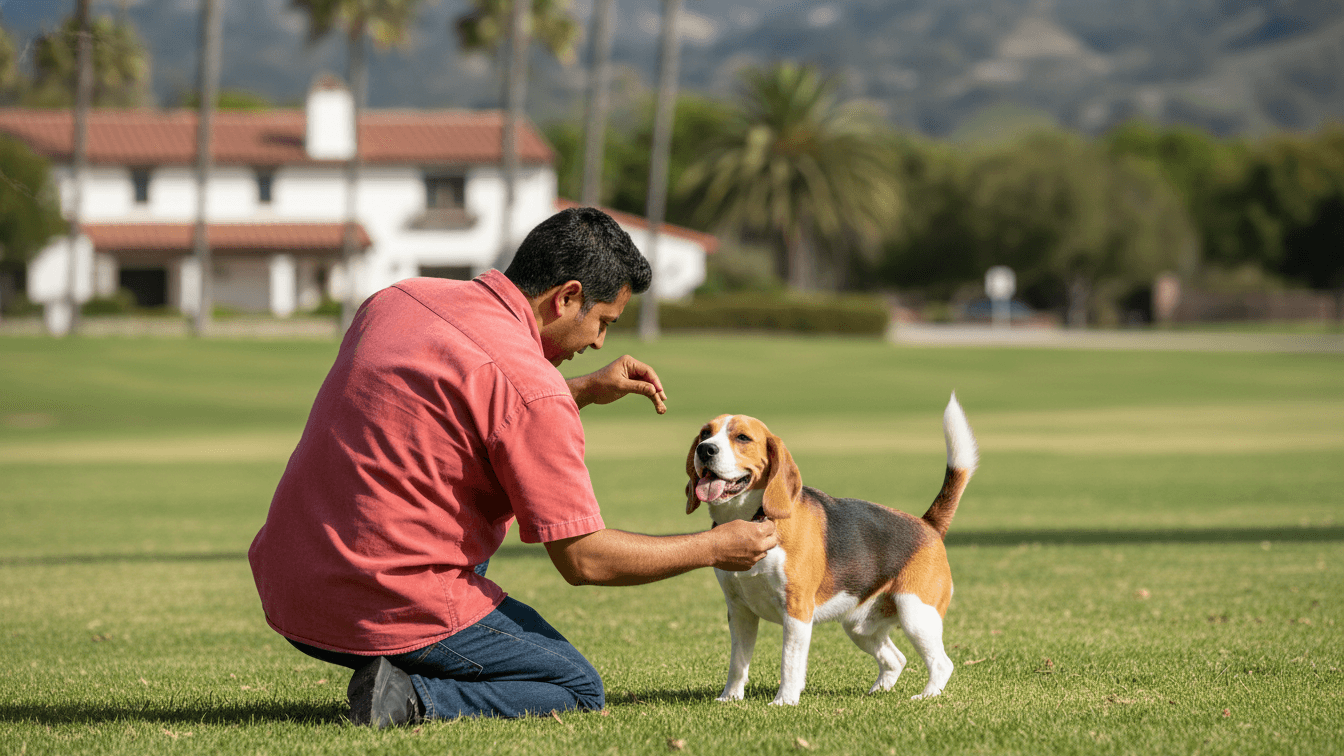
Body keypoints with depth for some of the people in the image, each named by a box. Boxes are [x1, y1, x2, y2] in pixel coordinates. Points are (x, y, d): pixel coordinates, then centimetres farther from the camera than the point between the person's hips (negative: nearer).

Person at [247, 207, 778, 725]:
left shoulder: (396, 299, 8)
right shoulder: (531, 387, -16)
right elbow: (584, 559, -10)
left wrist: (588, 390, 24)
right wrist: (714, 548, 3)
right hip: (396, 613, -8)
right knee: (578, 690, 11)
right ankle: (414, 696, -9)